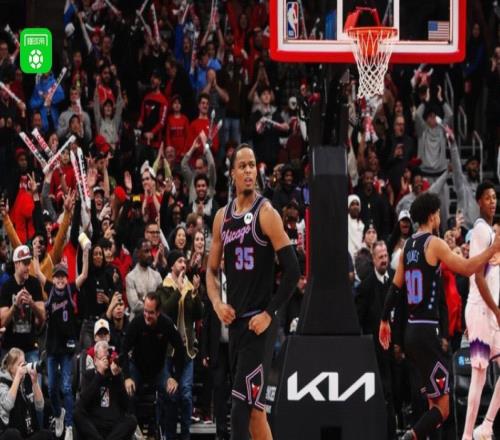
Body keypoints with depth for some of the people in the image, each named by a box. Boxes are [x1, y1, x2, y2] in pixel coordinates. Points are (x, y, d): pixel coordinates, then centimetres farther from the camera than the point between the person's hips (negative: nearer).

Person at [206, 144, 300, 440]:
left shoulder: (266, 213, -8)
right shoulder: (222, 217, 12)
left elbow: (293, 270, -12)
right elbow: (212, 270, 20)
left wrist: (269, 313, -15)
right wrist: (217, 303, 1)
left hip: (259, 324, -7)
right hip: (235, 321, 7)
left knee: (242, 407, -13)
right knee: (254, 407, 12)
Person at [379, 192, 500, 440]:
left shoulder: (408, 246, 13)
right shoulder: (434, 244, -10)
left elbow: (395, 287, 17)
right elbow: (467, 269, -17)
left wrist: (385, 321, 25)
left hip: (411, 330, 9)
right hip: (427, 331, -9)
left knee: (435, 404, 17)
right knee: (442, 409, -10)